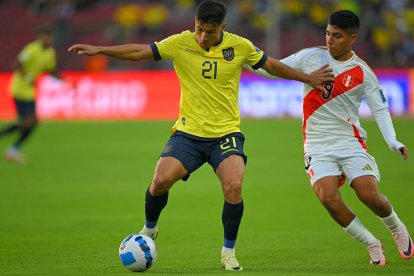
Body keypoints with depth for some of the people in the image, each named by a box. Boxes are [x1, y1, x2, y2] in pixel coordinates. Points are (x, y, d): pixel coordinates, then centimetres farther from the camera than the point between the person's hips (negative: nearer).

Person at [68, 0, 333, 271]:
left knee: (234, 187, -23)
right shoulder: (180, 43, -5)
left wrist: (308, 78, 15)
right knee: (160, 181, -18)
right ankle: (149, 230, 15)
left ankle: (229, 252, -2)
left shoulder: (240, 46, -4)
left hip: (226, 132, 0)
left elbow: (271, 65, 11)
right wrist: (98, 50, -10)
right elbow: (140, 52, -3)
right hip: (188, 132, 1)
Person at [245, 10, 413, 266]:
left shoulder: (363, 73, -3)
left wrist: (393, 141, -14)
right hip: (318, 145, 1)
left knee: (370, 195, -17)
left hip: (351, 142, -1)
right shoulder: (310, 57, -1)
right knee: (328, 196, -22)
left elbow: (380, 108, -1)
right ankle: (372, 245, -3)